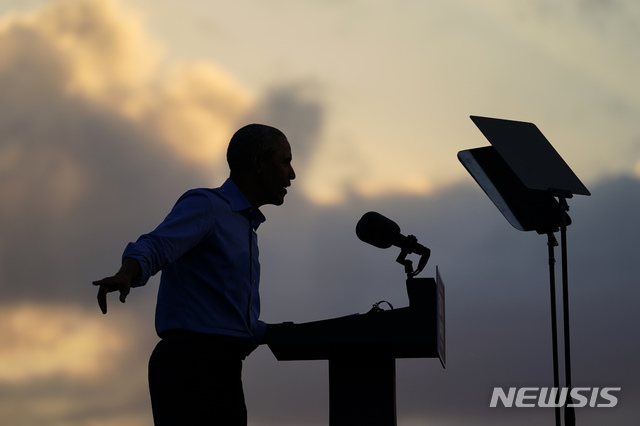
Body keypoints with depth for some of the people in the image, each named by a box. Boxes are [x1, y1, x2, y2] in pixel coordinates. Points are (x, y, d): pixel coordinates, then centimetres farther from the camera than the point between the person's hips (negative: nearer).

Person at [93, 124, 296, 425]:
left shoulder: (243, 230, 26)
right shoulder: (203, 206, -3)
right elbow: (151, 250, -22)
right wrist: (124, 276, -42)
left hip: (222, 375, 9)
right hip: (189, 367, -9)